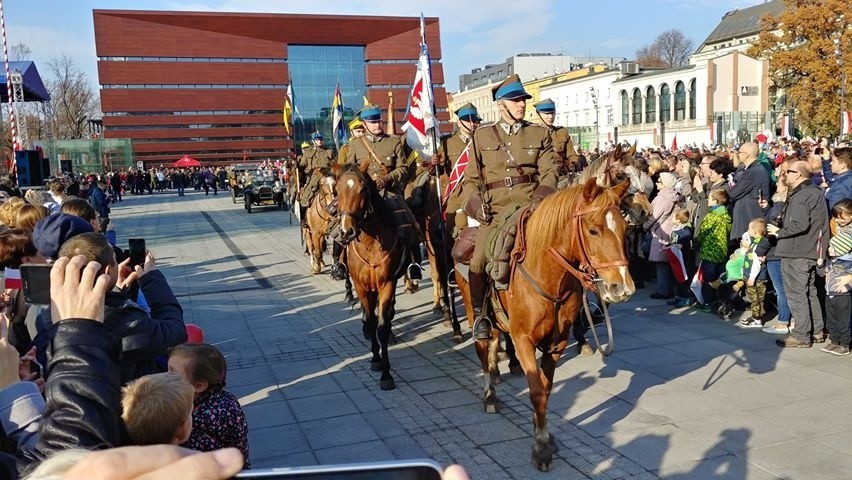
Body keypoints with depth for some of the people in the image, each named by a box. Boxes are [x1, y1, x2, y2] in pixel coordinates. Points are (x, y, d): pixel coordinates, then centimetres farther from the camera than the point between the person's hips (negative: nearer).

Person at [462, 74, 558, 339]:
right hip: (495, 210, 0)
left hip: (531, 206, 1)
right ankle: (479, 313, 2)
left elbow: (550, 170, 7)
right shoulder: (482, 136, 14)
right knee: (479, 260, -19)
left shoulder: (540, 134, 16)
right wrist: (477, 205, -6)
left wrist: (541, 197, -12)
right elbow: (472, 178, 12)